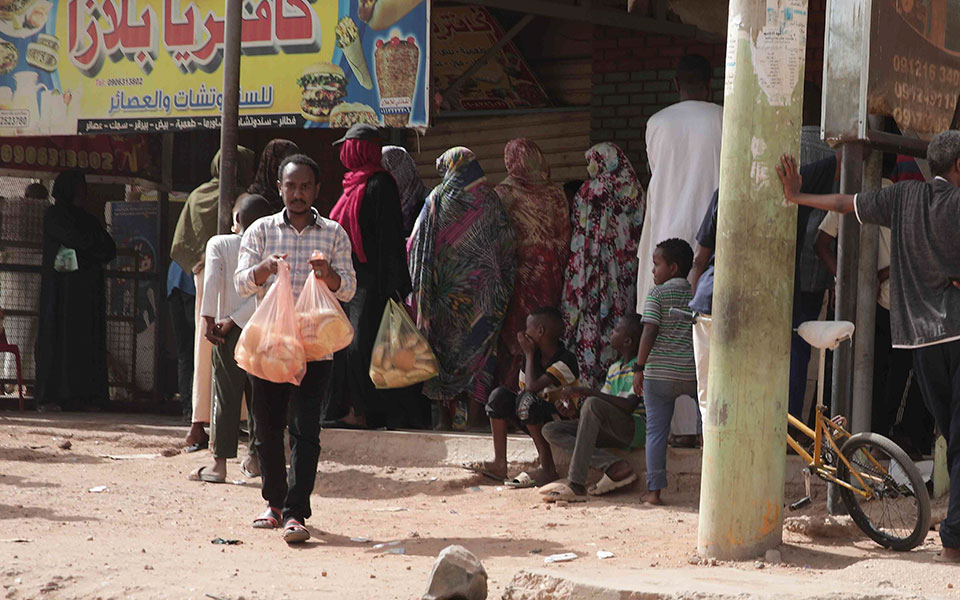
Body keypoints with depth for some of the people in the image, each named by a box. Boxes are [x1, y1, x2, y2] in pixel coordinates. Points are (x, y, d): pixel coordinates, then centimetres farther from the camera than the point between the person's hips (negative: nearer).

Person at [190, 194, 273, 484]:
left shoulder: (219, 243, 0)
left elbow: (212, 280, -16)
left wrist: (209, 320, -16)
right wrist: (233, 320, -11)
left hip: (232, 331, -2)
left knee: (226, 395, -1)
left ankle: (220, 463, -4)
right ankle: (254, 458, 19)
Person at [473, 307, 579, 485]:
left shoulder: (566, 360, -19)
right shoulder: (533, 357, 5)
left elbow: (532, 387, -29)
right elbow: (523, 390, 5)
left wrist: (529, 355, -16)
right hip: (538, 422, 8)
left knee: (528, 401, -33)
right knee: (500, 395, -6)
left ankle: (547, 469, -30)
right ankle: (499, 464, -11)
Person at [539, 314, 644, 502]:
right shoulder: (614, 369, 18)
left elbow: (629, 405, -23)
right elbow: (603, 399, 18)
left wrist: (585, 392, -23)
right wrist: (575, 397, -3)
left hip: (636, 428, -9)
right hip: (611, 431, 9)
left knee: (593, 404, -35)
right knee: (551, 430, -6)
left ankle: (576, 483, -37)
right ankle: (613, 466, -22)